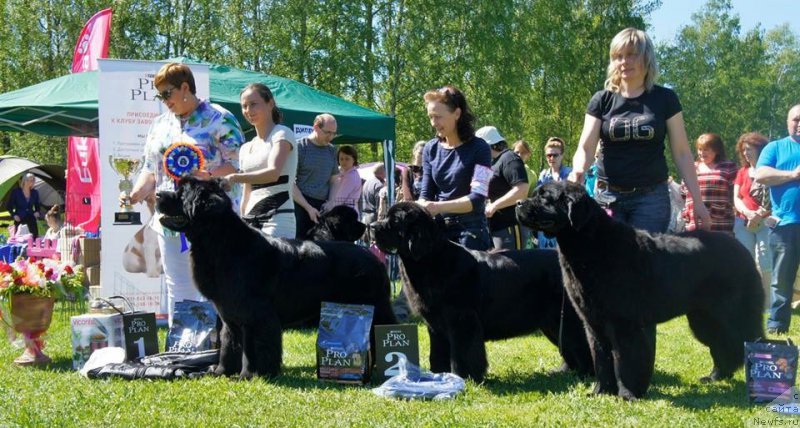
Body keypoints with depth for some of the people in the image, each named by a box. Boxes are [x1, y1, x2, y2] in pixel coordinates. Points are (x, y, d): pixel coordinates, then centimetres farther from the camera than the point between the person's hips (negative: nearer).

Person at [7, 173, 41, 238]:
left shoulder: (35, 192, 8)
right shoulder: (16, 192, -1)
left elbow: (37, 206, 21)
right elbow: (9, 206, 4)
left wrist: (37, 212, 1)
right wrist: (14, 215, -10)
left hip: (31, 219, 3)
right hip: (19, 219, -3)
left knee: (35, 237, -4)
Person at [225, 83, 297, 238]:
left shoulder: (282, 134, -1)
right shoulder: (246, 148, 19)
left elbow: (274, 172, -19)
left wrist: (235, 178, -31)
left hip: (278, 218, -7)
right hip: (251, 219, 7)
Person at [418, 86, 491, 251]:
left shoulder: (478, 148, -7)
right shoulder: (431, 149, 8)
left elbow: (477, 198, -16)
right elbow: (426, 194, 9)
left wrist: (438, 207, -28)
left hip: (471, 232, -4)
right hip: (438, 229, 4)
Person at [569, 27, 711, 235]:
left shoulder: (664, 99, 2)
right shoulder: (602, 101, 4)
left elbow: (682, 153, 3)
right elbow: (585, 147, -3)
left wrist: (697, 200, 0)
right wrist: (578, 170, -26)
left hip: (651, 197, -1)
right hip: (608, 196, 1)